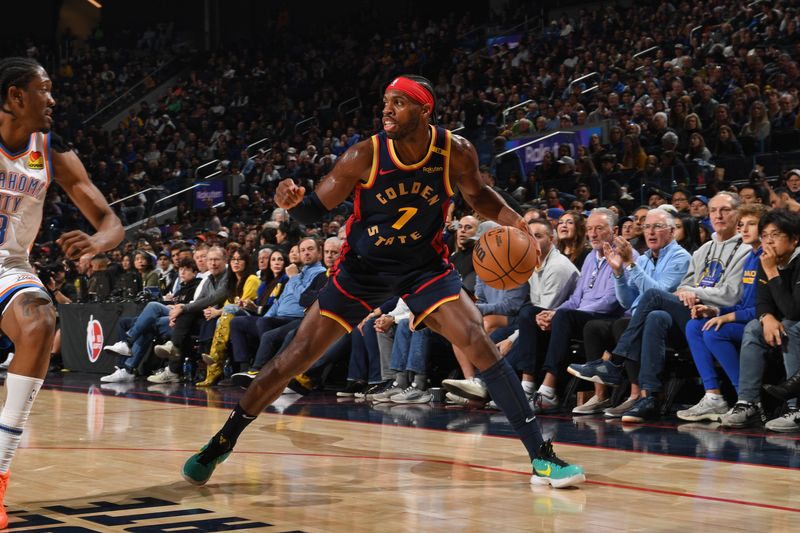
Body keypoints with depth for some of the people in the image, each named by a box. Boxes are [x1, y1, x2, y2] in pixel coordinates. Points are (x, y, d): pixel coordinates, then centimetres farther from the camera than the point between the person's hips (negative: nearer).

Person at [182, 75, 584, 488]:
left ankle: (541, 457, -11)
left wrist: (513, 221, -12)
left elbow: (477, 195, 7)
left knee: (480, 346, -18)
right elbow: (315, 212, -12)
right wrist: (292, 201, -35)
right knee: (296, 356, -3)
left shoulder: (455, 152, -15)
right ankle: (220, 444, 14)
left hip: (425, 264, 1)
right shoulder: (365, 156, -20)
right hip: (364, 267, 0)